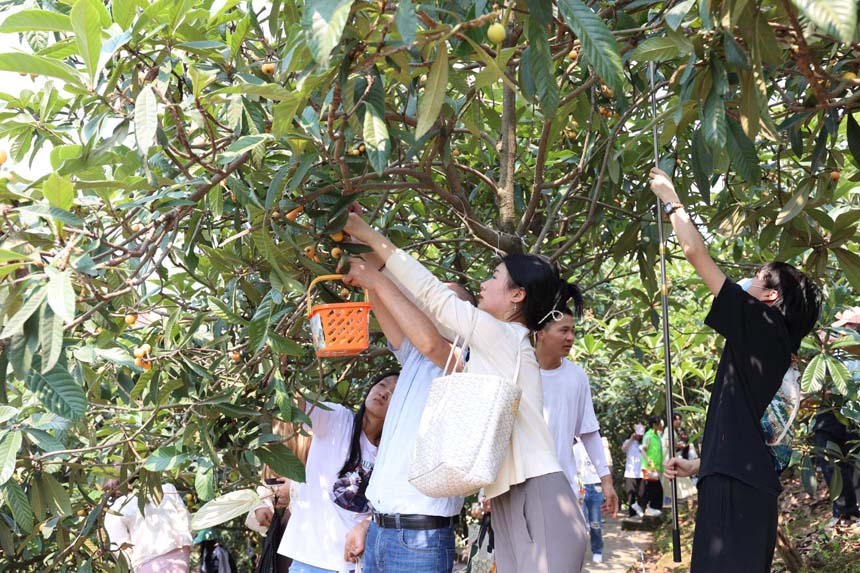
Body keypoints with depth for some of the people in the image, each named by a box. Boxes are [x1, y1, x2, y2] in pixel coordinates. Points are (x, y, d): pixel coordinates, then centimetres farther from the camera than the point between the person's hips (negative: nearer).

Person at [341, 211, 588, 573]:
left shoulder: (502, 336, -6)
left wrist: (370, 236, 4)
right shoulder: (493, 345, 19)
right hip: (511, 500, 9)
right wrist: (375, 282, 24)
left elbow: (431, 294, -3)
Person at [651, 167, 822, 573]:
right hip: (744, 477, 10)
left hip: (738, 480, -10)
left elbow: (696, 253, -3)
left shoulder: (761, 325, -3)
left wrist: (670, 200, 9)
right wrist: (697, 464, 31)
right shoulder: (771, 346, 22)